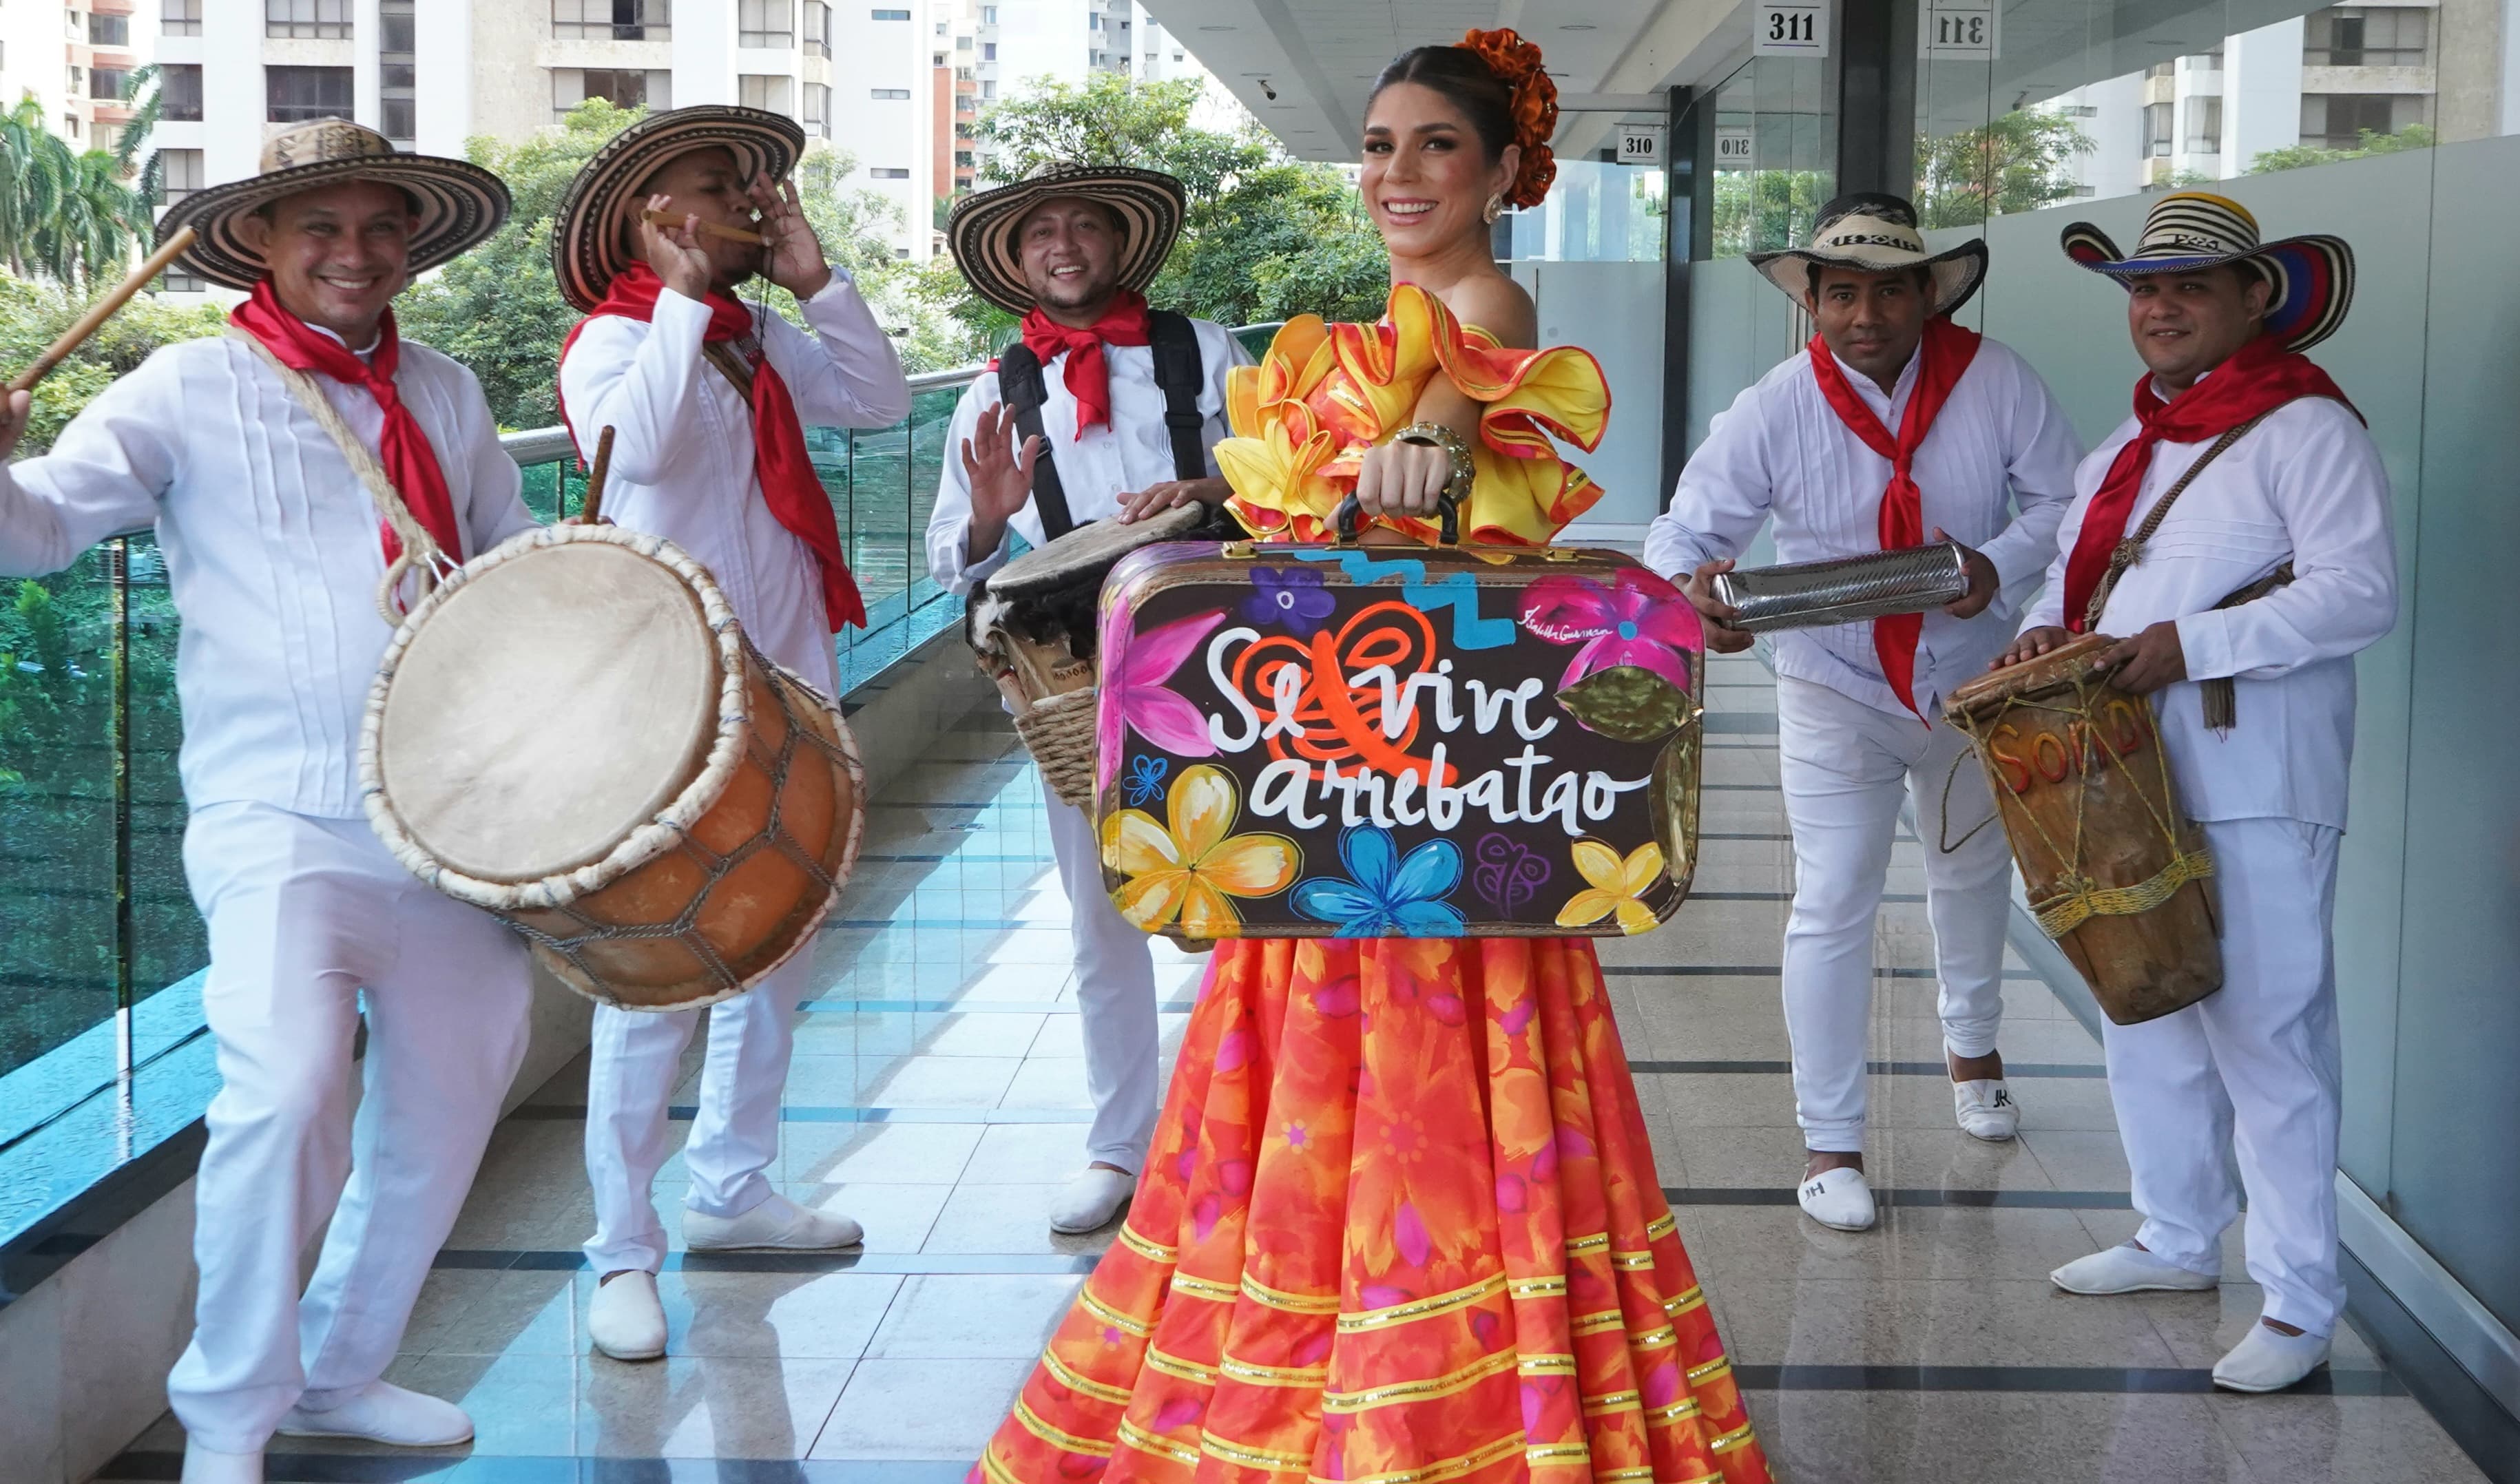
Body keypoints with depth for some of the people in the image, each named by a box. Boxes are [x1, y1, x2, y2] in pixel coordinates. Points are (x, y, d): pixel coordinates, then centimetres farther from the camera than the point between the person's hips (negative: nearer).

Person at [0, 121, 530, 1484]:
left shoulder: (446, 397, 15)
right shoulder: (195, 391, 1)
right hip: (280, 820, -6)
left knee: (442, 1112, 13)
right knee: (287, 1092, -23)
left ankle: (341, 1373, 34)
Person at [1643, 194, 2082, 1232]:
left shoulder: (1994, 382, -16)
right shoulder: (1774, 412, -19)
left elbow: (2062, 501, -11)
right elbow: (1687, 529, -16)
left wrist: (1998, 567, -30)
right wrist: (1692, 587, -40)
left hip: (1970, 681, 3)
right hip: (1836, 691, -3)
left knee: (1972, 875, 25)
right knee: (1832, 909, -8)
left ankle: (1971, 1044, 54)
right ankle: (1829, 1143, 4)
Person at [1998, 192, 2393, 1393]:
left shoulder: (2305, 428, -9)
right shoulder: (2128, 448, 17)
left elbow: (2360, 593, -18)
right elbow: (2077, 565, 25)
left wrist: (2189, 644, -23)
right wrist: (2048, 628, 1)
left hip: (2255, 792, -8)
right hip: (2130, 780, 9)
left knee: (2264, 1035, -8)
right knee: (2144, 1020, 17)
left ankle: (2298, 1300, -1)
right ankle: (2177, 1239, 32)